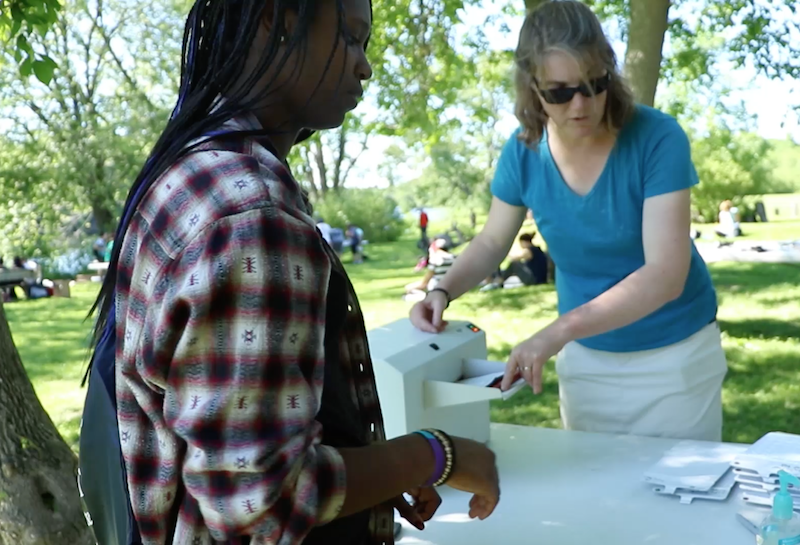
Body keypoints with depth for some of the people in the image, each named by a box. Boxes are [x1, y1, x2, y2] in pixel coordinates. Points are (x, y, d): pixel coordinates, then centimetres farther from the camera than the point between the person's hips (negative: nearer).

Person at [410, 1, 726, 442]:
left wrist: (558, 332, -39)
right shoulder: (524, 151, -12)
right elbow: (491, 243, 3)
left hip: (675, 355, -3)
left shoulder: (657, 138, -23)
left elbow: (665, 275, -29)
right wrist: (443, 291, -16)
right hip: (585, 358, 3)